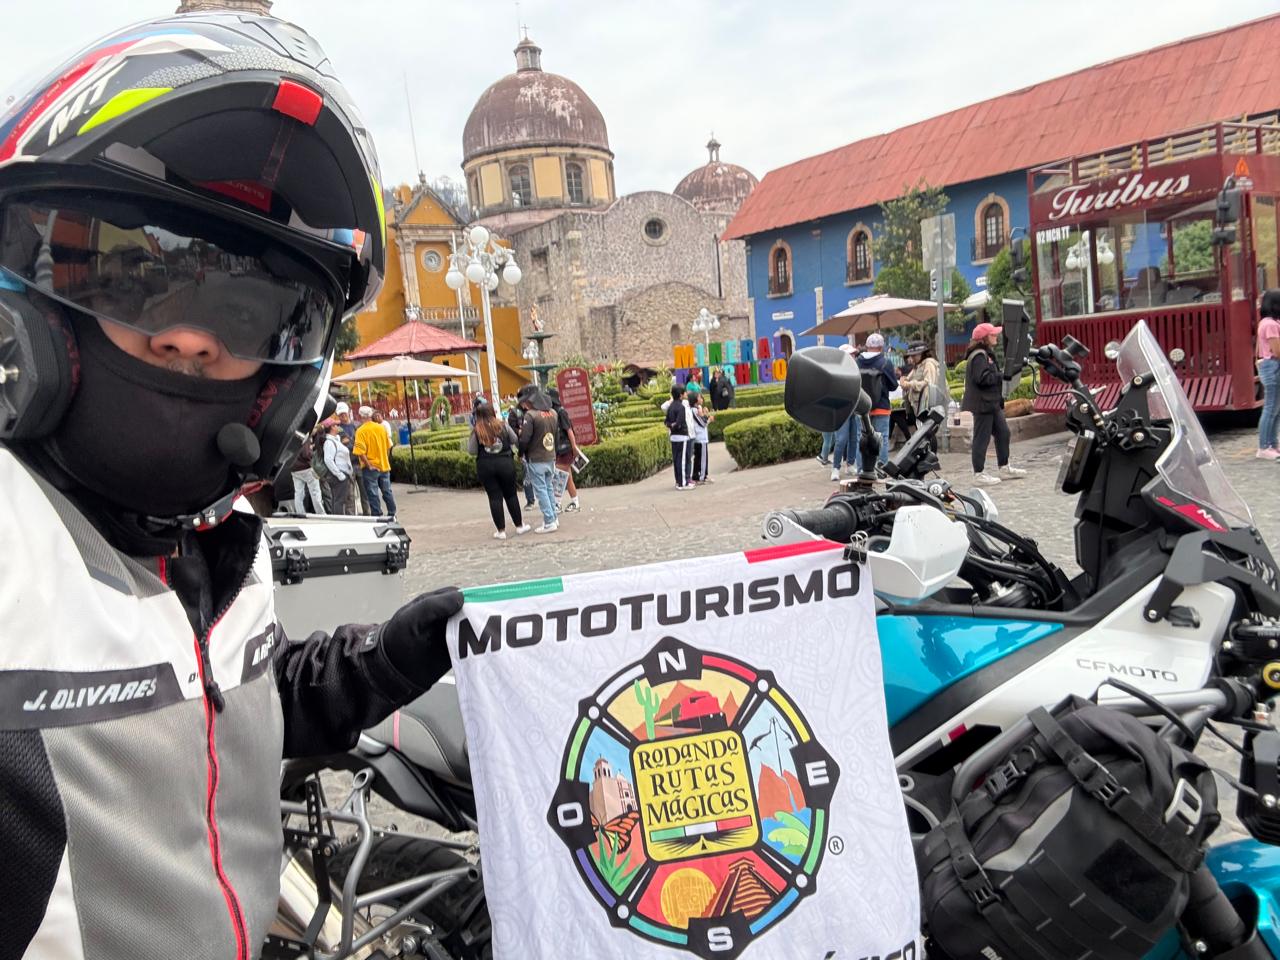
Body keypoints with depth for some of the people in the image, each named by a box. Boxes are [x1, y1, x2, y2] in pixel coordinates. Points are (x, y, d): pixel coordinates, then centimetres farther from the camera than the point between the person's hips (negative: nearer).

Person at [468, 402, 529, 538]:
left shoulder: (476, 431, -6)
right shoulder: (503, 425, -1)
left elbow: (471, 451, -4)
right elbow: (515, 441, 5)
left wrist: (470, 438, 11)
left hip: (485, 466, -1)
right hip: (505, 462, 1)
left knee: (494, 497, 5)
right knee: (511, 495, 13)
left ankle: (501, 530, 7)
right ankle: (519, 526, 20)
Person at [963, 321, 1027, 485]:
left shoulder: (987, 353, 17)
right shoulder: (979, 356, -17)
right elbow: (982, 378, -26)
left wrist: (1001, 375, 6)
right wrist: (1002, 376, -16)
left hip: (992, 402, 11)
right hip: (982, 403, -11)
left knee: (1002, 433, 14)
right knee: (982, 438, -4)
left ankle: (1005, 468, 24)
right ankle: (979, 473, 3)